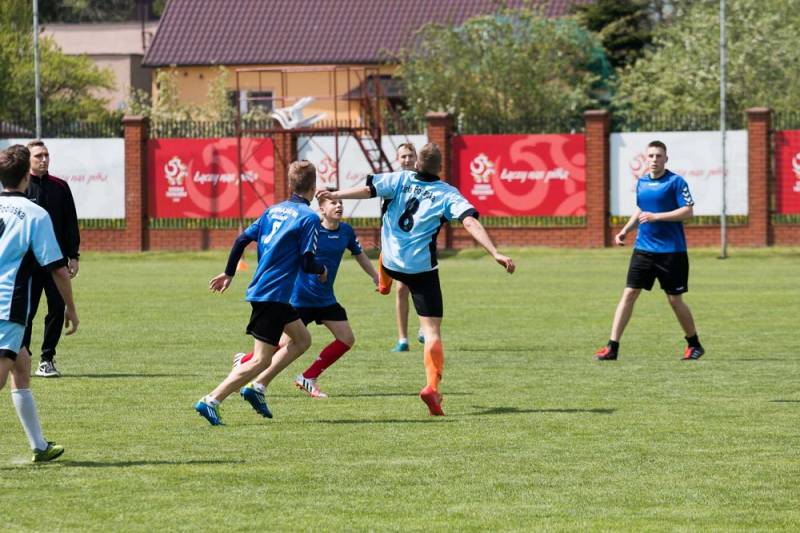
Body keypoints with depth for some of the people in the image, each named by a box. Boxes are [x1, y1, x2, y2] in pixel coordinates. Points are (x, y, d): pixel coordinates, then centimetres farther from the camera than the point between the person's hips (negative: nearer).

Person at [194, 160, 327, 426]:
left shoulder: (274, 210, 13)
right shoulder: (309, 218, -10)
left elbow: (242, 239, 10)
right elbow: (307, 263, -12)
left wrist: (229, 273, 19)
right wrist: (322, 270, 10)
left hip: (258, 290, 9)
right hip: (274, 294, -9)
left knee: (302, 339, 21)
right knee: (261, 359, -9)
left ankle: (257, 387, 13)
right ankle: (212, 401, -18)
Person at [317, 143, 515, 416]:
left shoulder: (402, 179, -1)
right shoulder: (448, 194, -6)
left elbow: (368, 189, -11)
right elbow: (471, 223, -18)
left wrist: (334, 195, -3)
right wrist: (496, 253, -22)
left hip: (391, 262, 3)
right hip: (422, 268, -3)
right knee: (432, 330, -4)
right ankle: (432, 387, -18)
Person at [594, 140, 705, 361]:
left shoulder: (676, 182, -9)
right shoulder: (641, 182, 10)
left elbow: (688, 211, -15)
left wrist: (656, 216, -20)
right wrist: (625, 230, 10)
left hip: (671, 250, -5)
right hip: (643, 249, 5)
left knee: (675, 300, 3)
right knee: (629, 294, -4)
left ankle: (694, 344, 23)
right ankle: (612, 347, -5)